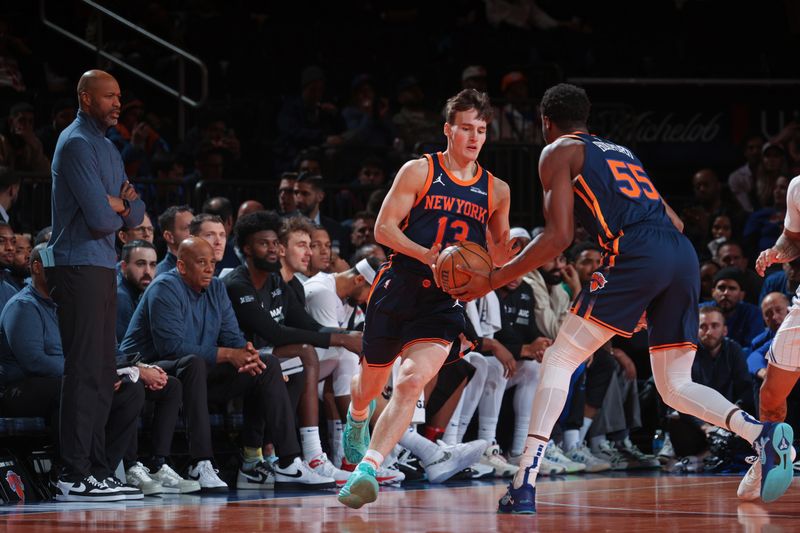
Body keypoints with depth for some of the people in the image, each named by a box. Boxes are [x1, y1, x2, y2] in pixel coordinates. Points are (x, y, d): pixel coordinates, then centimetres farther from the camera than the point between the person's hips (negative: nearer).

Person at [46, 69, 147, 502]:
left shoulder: (107, 148, 19)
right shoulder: (77, 145, -12)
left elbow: (135, 217, 16)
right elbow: (100, 219, -19)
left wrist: (121, 204, -7)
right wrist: (118, 209, 3)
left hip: (102, 267, 10)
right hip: (78, 267, -10)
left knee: (102, 373, 10)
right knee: (85, 371, -11)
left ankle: (91, 465, 15)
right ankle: (74, 477, -11)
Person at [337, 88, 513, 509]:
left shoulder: (496, 190, 10)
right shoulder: (419, 171, -1)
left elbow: (500, 253, 21)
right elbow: (384, 228, -6)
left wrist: (511, 253, -4)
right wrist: (429, 256, -21)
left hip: (446, 300, 1)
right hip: (399, 287, -1)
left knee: (411, 382, -22)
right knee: (372, 381, 15)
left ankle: (367, 468, -29)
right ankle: (356, 420, 52)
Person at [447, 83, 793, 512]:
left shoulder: (558, 152, 13)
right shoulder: (620, 151, 34)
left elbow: (559, 236, 0)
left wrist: (492, 280, 5)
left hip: (636, 254, -6)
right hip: (683, 256, 6)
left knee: (558, 360, 2)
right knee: (675, 387, 14)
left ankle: (525, 483, -9)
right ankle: (761, 432, -11)